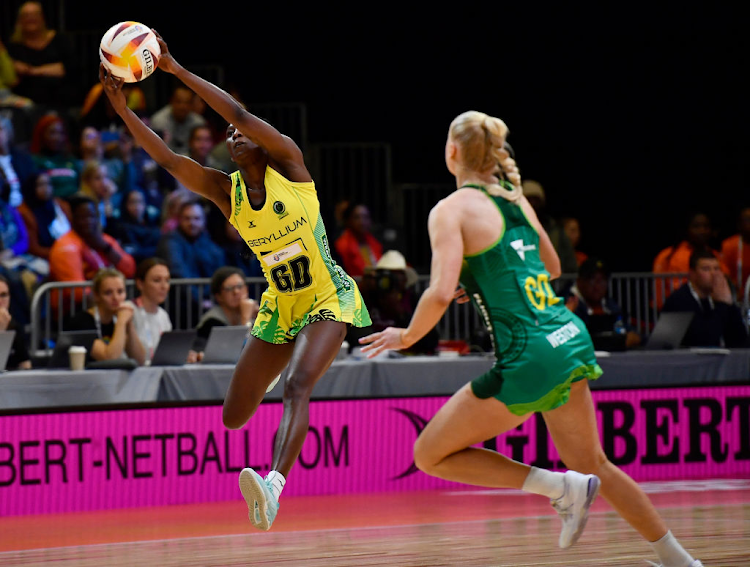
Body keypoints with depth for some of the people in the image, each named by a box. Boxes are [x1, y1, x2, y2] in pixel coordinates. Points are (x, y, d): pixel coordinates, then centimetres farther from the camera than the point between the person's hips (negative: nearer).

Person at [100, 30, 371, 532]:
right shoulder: (226, 191, -1)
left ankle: (274, 484, -49)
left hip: (328, 300, -6)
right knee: (234, 419, 3)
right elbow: (167, 159, -13)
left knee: (297, 385, -31)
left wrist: (177, 69, -26)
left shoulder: (288, 164, -11)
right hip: (280, 308, 6)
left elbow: (239, 113, -25)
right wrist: (124, 111, -25)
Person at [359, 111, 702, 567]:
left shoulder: (451, 210, -7)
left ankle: (561, 487, -3)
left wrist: (406, 337, -2)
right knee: (592, 463, 25)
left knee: (431, 456, 6)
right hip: (571, 338, 8)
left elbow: (441, 294, -19)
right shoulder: (516, 199, 14)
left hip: (529, 357, -8)